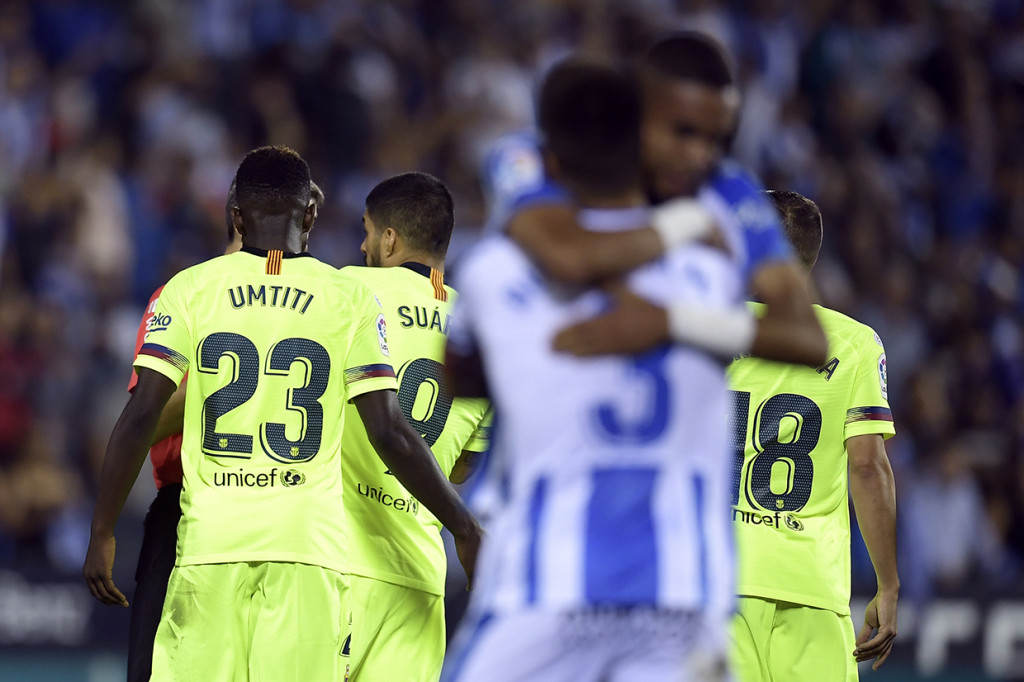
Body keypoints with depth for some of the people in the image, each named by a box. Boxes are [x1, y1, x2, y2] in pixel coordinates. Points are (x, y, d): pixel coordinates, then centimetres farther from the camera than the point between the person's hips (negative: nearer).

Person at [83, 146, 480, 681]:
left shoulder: (189, 289, 4)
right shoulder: (349, 301, 4)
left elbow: (140, 418, -3)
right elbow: (391, 437, -1)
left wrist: (101, 534, 4)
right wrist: (465, 530, 8)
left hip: (210, 538, 0)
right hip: (308, 539, 0)